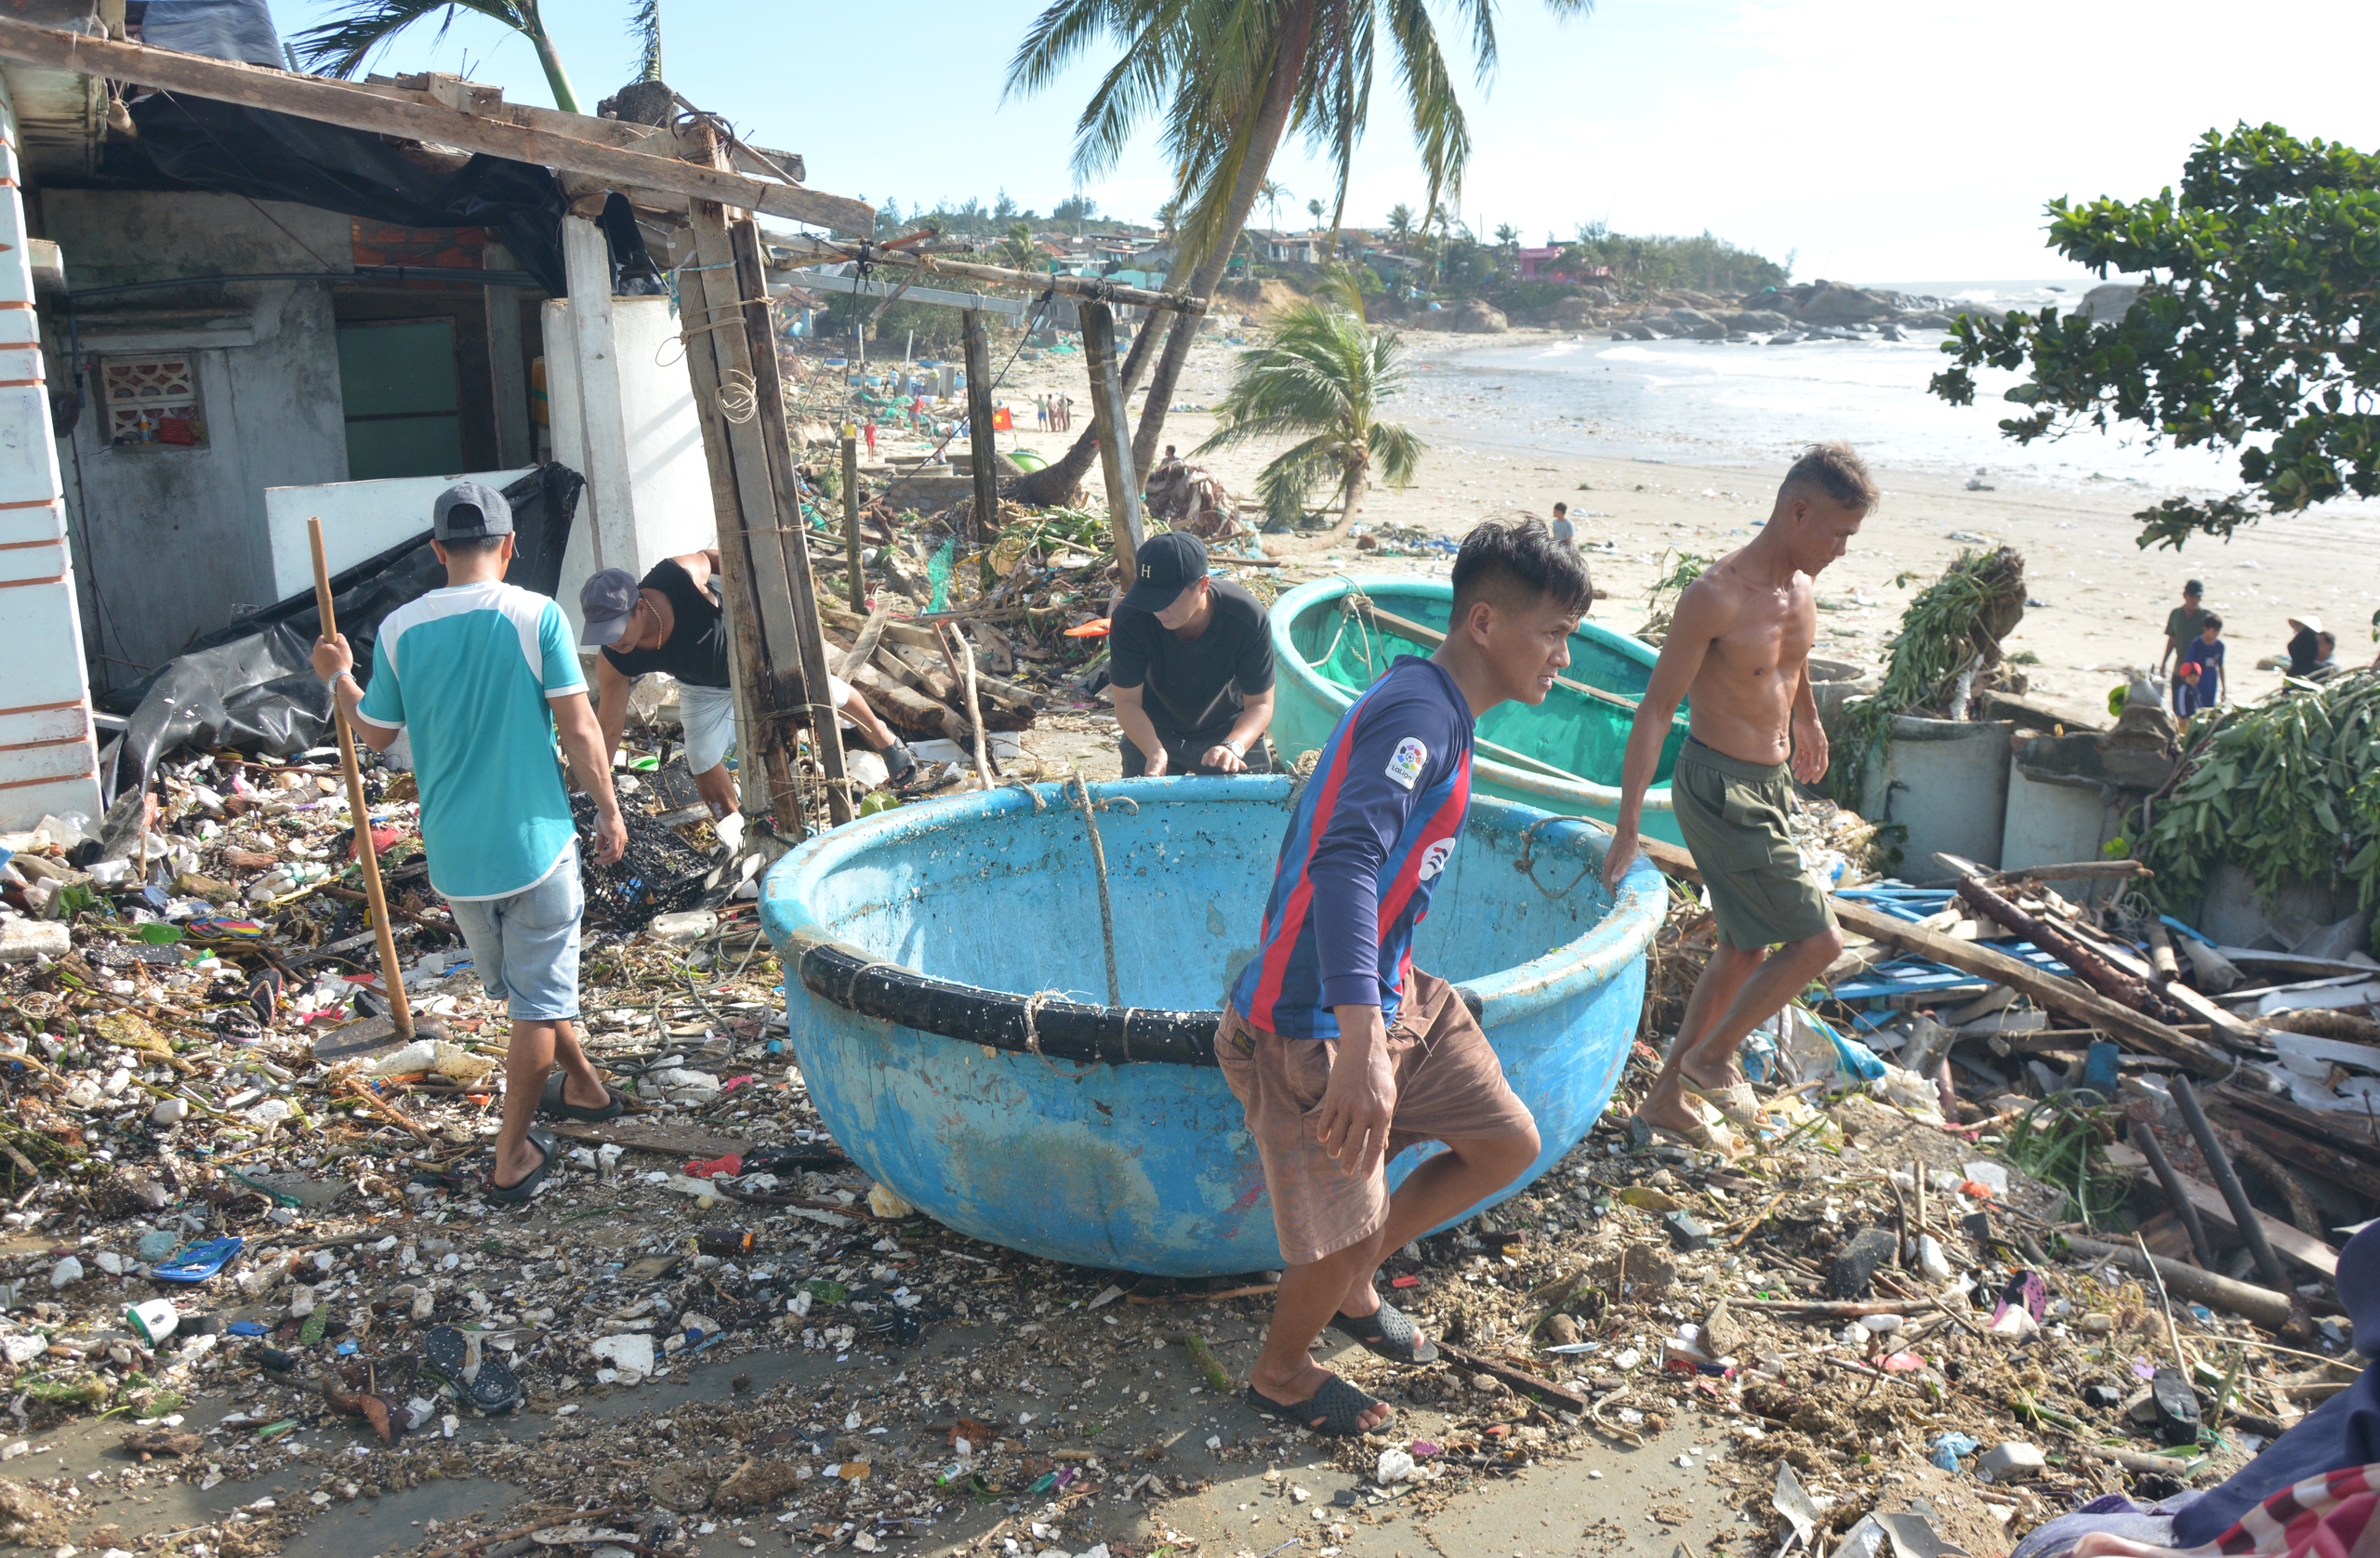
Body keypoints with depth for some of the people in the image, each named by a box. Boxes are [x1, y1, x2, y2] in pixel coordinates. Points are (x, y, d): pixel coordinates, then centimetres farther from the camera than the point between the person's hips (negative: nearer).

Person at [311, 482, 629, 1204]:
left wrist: (338, 676, 27)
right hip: (535, 841, -3)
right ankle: (512, 1156, 13)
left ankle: (584, 1085, 41)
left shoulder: (400, 629, -3)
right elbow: (578, 727, -12)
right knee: (538, 999, 8)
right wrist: (609, 812, 0)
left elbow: (374, 733, 8)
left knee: (519, 987, 24)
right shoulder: (537, 616, -12)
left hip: (454, 853, 4)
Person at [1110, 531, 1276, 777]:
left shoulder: (1248, 618, -29)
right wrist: (1153, 751, -40)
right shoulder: (1128, 620, -28)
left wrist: (1233, 747, -42)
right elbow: (1128, 700, -21)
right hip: (1152, 736, 0)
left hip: (1232, 732, 0)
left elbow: (1260, 703, -22)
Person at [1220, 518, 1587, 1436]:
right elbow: (1346, 862, -37)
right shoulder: (1419, 712, -22)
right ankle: (1281, 1373, 33)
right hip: (1317, 1025, -10)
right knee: (1344, 1231, 3)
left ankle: (1349, 1279, 32)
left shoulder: (1437, 708, 10)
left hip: (1392, 992, 10)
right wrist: (1362, 1048, -46)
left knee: (1507, 1143, 13)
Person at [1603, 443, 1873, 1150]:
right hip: (1720, 790, -9)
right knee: (1818, 938, -7)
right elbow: (1656, 708, -20)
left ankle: (1667, 1097, 27)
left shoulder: (1801, 585, 4)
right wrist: (1628, 824, -22)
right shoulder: (1717, 596, -22)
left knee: (1744, 952, 15)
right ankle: (1712, 1055, 14)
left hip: (1771, 782, 9)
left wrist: (1807, 719, 44)